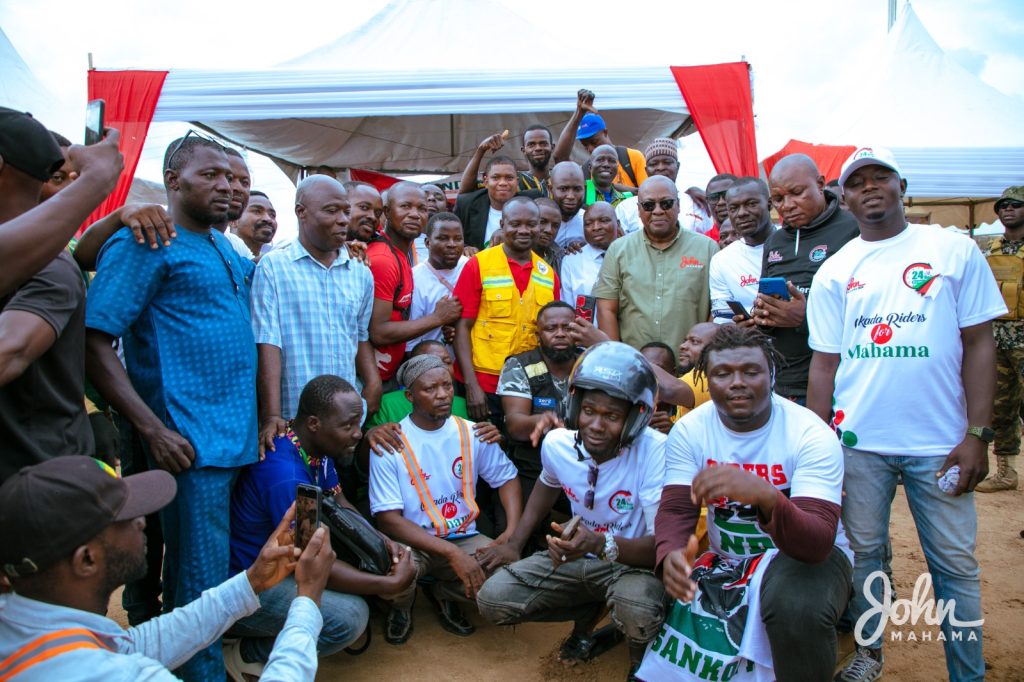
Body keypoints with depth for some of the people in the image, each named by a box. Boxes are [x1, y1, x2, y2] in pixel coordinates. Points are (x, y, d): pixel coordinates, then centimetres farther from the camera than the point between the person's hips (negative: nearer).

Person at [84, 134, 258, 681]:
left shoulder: (225, 247, 15)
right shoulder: (144, 243, -10)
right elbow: (94, 343, -15)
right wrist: (152, 429, -20)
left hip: (239, 432, 8)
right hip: (190, 441, -8)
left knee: (210, 568, 20)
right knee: (202, 579, 0)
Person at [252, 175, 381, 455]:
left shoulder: (361, 274, 10)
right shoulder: (273, 267, -4)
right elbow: (268, 344, -9)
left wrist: (372, 385, 4)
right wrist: (272, 416, -15)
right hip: (293, 420, -4)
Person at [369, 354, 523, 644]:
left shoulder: (472, 434, 1)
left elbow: (507, 478, 8)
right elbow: (388, 519, -15)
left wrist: (512, 533, -12)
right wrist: (451, 553, -24)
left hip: (465, 540, 3)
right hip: (413, 543, -3)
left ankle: (444, 594, 11)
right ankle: (401, 605, 6)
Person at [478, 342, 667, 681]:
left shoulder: (655, 452, -28)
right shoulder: (556, 443, -11)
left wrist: (602, 545, -46)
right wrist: (514, 544, 10)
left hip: (634, 561, -5)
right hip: (577, 556, 5)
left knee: (639, 612, -38)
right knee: (492, 599, -8)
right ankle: (589, 612, 15)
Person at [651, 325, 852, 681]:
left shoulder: (812, 436, -22)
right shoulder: (689, 431, -10)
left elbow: (818, 542, -31)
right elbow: (675, 510, -15)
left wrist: (765, 496, -53)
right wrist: (670, 555, -39)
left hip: (809, 554, -3)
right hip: (726, 559, 4)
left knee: (797, 608, -35)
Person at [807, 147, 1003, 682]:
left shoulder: (955, 251, 2)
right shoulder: (835, 271, 6)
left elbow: (978, 343, 1)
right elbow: (824, 362, 6)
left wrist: (977, 434, -6)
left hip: (939, 442, -1)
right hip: (857, 441, 1)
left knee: (955, 563, 6)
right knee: (863, 552, 12)